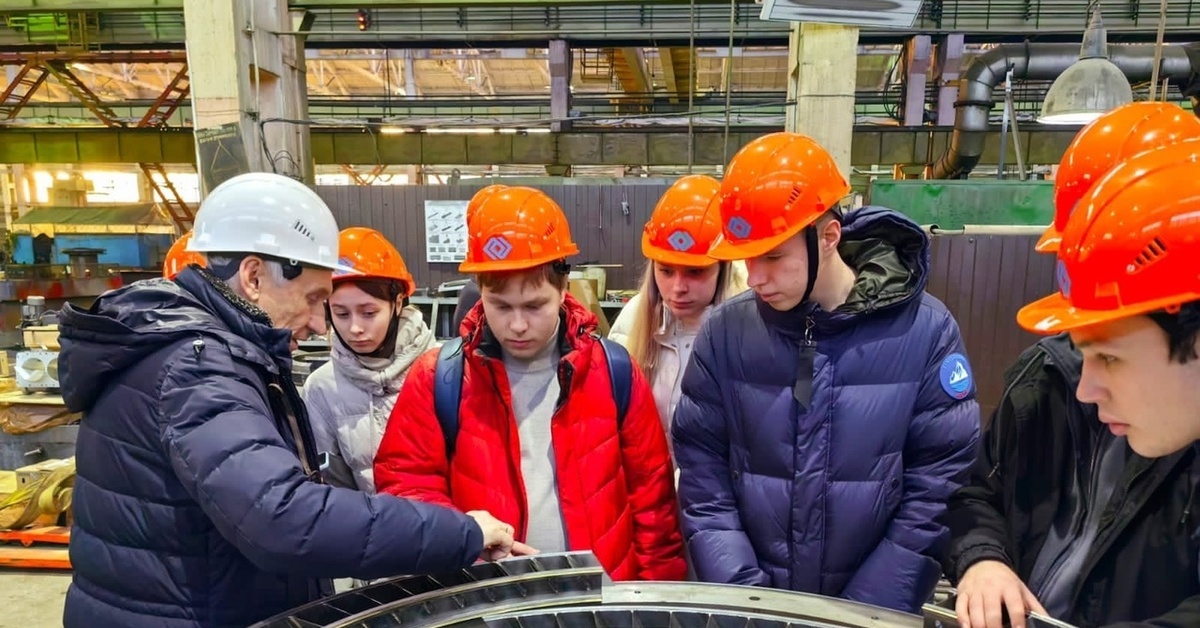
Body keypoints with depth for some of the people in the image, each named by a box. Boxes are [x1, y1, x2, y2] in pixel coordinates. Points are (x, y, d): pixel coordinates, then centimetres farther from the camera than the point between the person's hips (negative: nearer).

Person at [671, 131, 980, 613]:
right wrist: (740, 595, -12)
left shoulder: (925, 330, -12)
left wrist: (871, 608, -12)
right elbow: (702, 476, -5)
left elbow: (939, 486, -10)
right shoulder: (725, 332, -7)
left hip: (873, 609, -1)